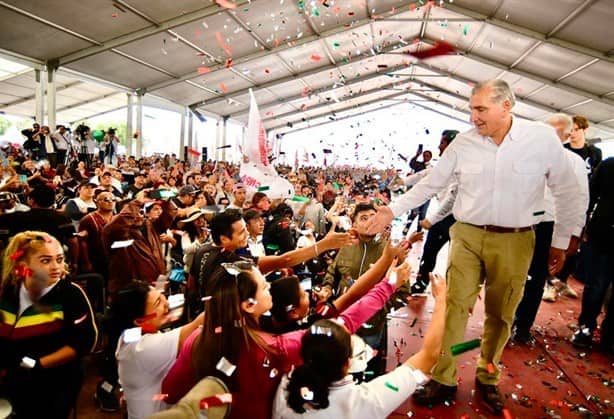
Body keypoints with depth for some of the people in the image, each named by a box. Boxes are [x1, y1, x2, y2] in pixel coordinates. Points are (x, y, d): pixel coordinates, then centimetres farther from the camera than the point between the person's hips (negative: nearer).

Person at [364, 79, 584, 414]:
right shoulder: (463, 143, -3)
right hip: (467, 236, 1)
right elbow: (429, 185, 5)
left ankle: (487, 378, 34)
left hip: (514, 241, 0)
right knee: (454, 307, 1)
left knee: (501, 314, 12)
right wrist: (392, 210, 2)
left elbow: (567, 192, 3)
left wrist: (561, 242, 7)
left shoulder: (544, 138, -7)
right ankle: (443, 379, 17)